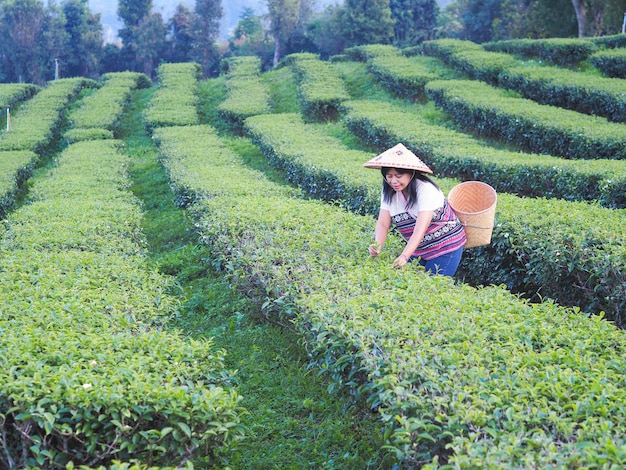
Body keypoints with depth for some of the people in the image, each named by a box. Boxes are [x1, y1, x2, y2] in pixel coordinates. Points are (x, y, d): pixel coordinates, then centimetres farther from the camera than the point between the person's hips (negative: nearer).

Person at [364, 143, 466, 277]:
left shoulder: (426, 190, -24)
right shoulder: (389, 192, -5)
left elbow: (420, 230, -33)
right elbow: (383, 224, -12)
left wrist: (404, 256, -46)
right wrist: (377, 246, -33)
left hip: (446, 246, -6)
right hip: (418, 250, 6)